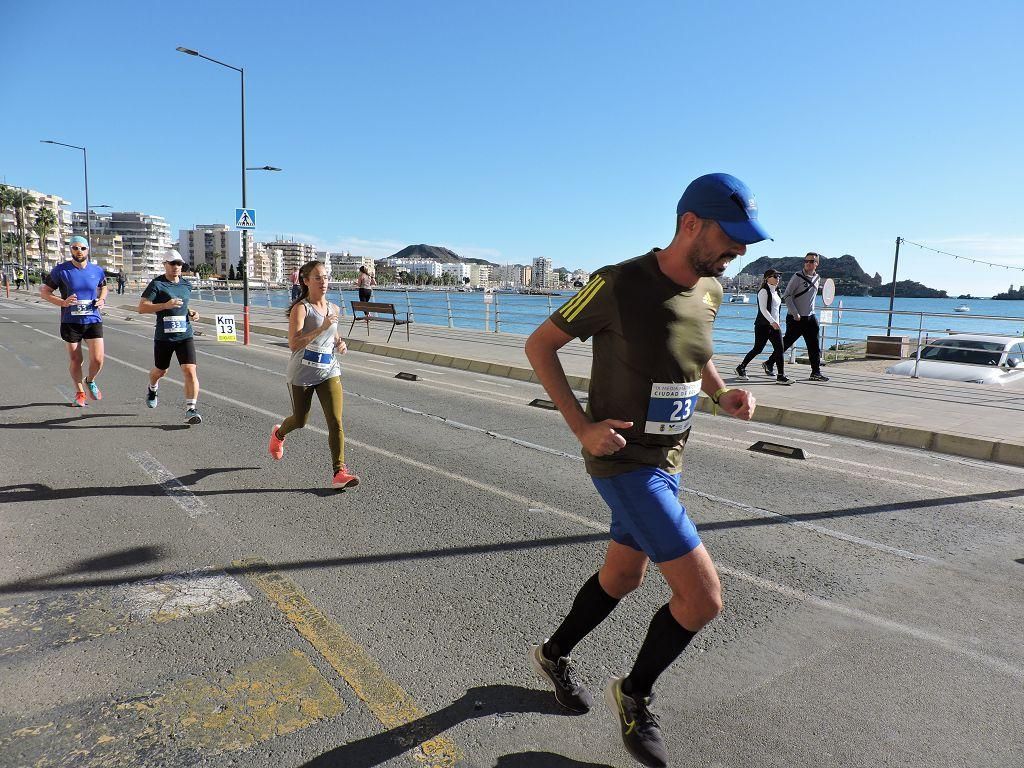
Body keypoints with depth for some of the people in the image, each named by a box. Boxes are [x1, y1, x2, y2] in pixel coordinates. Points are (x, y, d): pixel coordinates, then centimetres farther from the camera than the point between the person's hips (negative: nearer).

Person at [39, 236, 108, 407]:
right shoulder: (61, 270, -5)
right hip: (70, 322, -1)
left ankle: (90, 381, 27)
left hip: (93, 321, 1)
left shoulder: (97, 270, 3)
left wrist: (102, 300, 1)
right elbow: (44, 291, 1)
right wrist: (63, 302, -16)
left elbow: (103, 287, 23)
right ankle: (79, 392, 28)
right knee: (75, 360, 7)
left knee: (98, 360, -6)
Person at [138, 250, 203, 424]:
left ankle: (190, 410, -13)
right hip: (163, 337, -2)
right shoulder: (157, 284, -6)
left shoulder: (187, 285, 10)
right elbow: (141, 308, -12)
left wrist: (191, 312, 8)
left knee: (190, 370, -15)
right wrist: (166, 305, -22)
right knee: (160, 371, 18)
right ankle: (153, 389, 53)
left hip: (185, 336, 2)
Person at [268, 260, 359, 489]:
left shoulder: (333, 309, 6)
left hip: (329, 371, 4)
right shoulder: (300, 308, -13)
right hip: (302, 373, -4)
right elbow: (293, 344, -24)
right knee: (300, 421, 15)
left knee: (335, 421, -10)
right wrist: (322, 328, -30)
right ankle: (278, 434, 51)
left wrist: (339, 343, 5)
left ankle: (339, 472, -6)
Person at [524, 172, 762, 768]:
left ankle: (554, 656, 49)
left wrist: (723, 394, 0)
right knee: (704, 596, -10)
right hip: (623, 461, -8)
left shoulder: (710, 290, 0)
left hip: (668, 460, 8)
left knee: (624, 575, 22)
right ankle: (635, 695, 18)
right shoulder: (620, 284, -22)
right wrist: (582, 427, -19)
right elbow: (539, 345, -12)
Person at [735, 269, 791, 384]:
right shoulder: (764, 291, -9)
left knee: (779, 349, -2)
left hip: (774, 325, 8)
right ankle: (741, 368, 15)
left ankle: (781, 376, -3)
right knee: (758, 349, -3)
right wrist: (772, 321, -26)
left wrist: (776, 322, 19)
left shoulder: (776, 292, 17)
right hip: (763, 325, -8)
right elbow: (763, 309, -18)